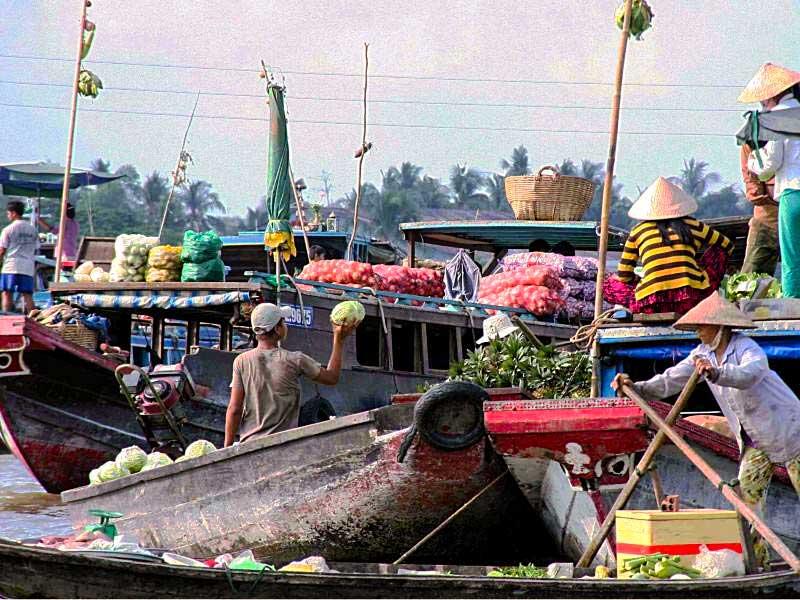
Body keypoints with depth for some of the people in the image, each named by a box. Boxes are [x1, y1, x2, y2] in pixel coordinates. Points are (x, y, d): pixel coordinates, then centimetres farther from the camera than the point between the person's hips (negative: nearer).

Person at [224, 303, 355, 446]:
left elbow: (234, 409, 0)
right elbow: (332, 377, 13)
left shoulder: (241, 361, 2)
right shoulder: (295, 360, -2)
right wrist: (339, 339, 20)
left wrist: (227, 447, 7)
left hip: (248, 442, 2)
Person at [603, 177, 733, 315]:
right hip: (692, 301, 2)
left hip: (651, 307, -2)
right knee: (718, 250, 26)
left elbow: (623, 276, 15)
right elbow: (727, 245, 30)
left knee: (609, 285, 25)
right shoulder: (693, 226, 15)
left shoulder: (638, 231, 13)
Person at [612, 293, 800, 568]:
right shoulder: (704, 353, 2)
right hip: (755, 439, 7)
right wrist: (638, 388, -16)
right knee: (746, 495, -2)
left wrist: (716, 373, -60)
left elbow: (750, 374, -43)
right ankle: (755, 558, 2)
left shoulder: (746, 348, -22)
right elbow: (673, 379, -2)